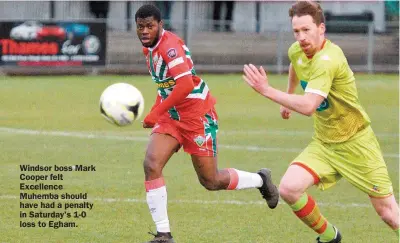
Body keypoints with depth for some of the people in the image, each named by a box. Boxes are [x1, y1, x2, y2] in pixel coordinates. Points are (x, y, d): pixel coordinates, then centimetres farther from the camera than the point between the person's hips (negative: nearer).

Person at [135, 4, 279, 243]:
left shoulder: (170, 45, -22)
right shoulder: (149, 48, 6)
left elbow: (185, 85, -33)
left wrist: (155, 114, -29)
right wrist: (158, 111, 9)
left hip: (197, 115, -8)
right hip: (171, 116, 8)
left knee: (210, 181, 2)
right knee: (151, 164, -13)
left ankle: (261, 180, 31)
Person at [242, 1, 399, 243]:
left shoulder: (328, 59, -28)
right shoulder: (297, 51, -3)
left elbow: (308, 106, -39)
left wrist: (268, 91, -36)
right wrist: (288, 98, 37)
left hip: (356, 142, -6)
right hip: (323, 143, 6)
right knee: (289, 188, -15)